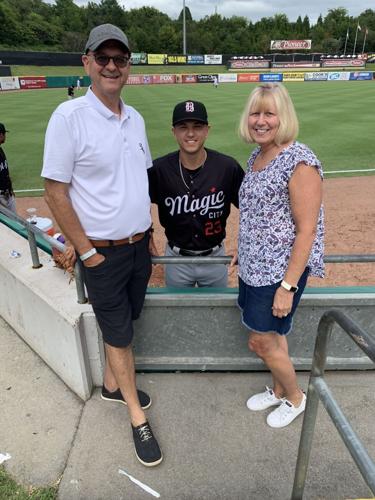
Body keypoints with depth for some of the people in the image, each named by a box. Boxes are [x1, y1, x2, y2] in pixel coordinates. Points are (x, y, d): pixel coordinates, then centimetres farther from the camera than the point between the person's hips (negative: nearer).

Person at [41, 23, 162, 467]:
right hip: (103, 252, -6)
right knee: (118, 332, 7)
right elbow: (55, 192, -15)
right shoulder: (68, 117, -14)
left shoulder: (135, 118, 6)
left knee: (123, 323, 20)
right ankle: (137, 418, 26)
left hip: (139, 245, 6)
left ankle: (112, 385, 45)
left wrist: (149, 231, 13)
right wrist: (87, 252, -14)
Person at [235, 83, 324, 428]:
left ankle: (295, 398, 32)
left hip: (281, 270, -7)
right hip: (255, 267, 7)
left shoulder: (300, 162, -19)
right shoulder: (256, 156, 7)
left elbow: (307, 231, -20)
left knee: (261, 342, 5)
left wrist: (288, 286, -20)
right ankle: (279, 389, 44)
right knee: (273, 335, 20)